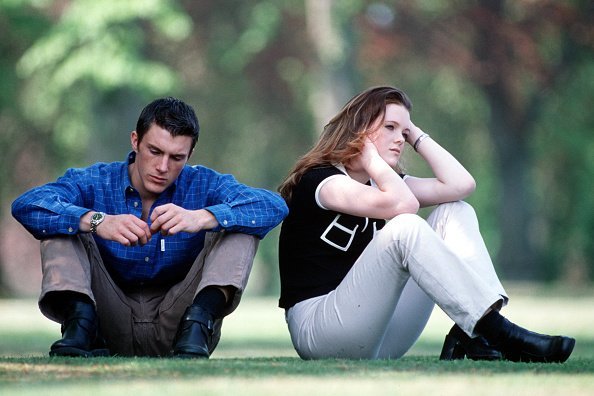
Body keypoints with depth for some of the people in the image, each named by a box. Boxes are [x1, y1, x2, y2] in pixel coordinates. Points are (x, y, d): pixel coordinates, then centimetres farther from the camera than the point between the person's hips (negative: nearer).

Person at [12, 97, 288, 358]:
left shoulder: (203, 185, -2)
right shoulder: (97, 182, -3)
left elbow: (274, 206, -20)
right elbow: (25, 205, -21)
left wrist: (201, 218, -37)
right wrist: (97, 222, -38)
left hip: (172, 328, 0)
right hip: (113, 328, 0)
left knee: (241, 227, -13)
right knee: (60, 223, -13)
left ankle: (197, 325, -31)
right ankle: (80, 320, -31)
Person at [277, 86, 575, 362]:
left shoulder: (382, 182, 18)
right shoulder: (320, 180, -8)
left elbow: (461, 185, 3)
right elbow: (403, 205, -25)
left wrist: (416, 135, 9)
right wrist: (370, 155, -10)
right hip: (318, 331, -8)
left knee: (456, 213, 0)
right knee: (405, 227, -30)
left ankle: (471, 337, -22)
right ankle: (501, 334, -34)